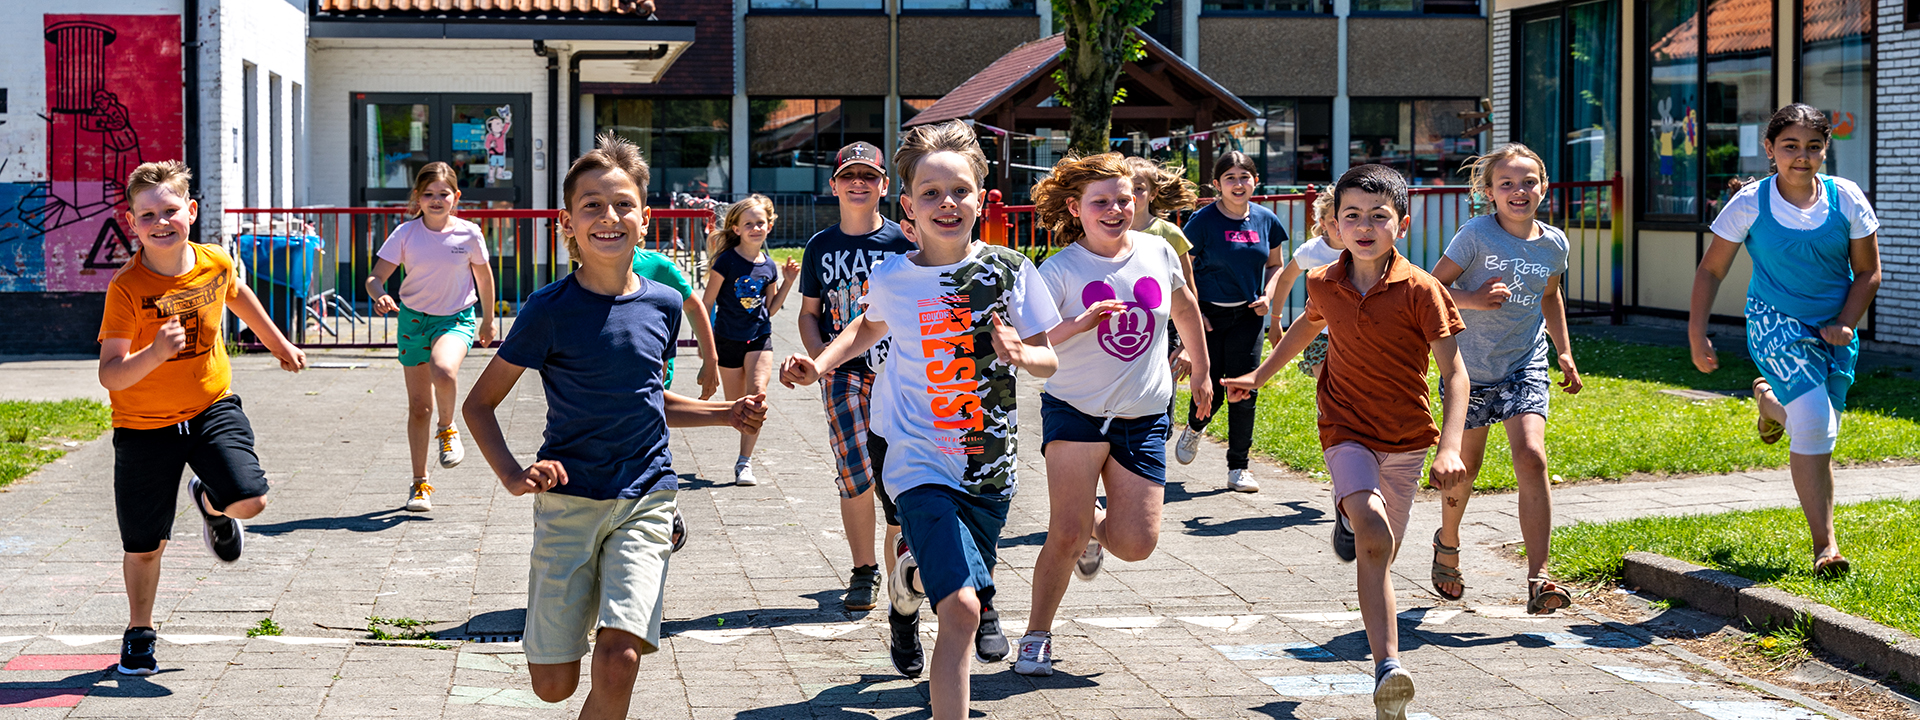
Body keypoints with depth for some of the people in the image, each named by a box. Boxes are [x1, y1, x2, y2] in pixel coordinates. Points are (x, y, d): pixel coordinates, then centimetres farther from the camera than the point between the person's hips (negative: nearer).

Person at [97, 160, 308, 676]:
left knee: (250, 501, -20)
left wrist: (280, 345, 31)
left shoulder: (215, 264, -9)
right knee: (144, 545, 6)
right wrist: (154, 353, -43)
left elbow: (238, 297, 17)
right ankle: (139, 633, 33)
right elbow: (109, 374, -24)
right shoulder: (127, 288, -21)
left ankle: (209, 503, 19)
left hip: (212, 407, 2)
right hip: (144, 425, -2)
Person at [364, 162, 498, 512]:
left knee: (444, 371, -34)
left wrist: (487, 321, 16)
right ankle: (420, 484, 19)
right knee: (418, 407, 5)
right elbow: (376, 276, -9)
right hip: (414, 318, 2)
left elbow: (483, 275, 8)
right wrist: (380, 295, -32)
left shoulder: (469, 234, -8)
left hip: (456, 318, -2)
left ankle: (447, 428, -3)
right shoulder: (406, 234, -9)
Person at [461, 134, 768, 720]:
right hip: (568, 500, -1)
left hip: (644, 498, 2)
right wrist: (512, 474, -14)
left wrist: (726, 413, 10)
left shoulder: (662, 305, 4)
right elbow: (480, 404, 0)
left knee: (619, 660, -19)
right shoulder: (550, 310, -8)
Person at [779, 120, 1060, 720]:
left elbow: (1049, 360, 1)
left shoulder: (1010, 272, -5)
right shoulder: (892, 279, -5)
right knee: (960, 608, -20)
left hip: (989, 466, 3)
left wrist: (1020, 353, -21)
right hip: (919, 462, -3)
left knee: (972, 594, 20)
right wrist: (818, 365, 5)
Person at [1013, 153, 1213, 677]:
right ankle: (1036, 636, 7)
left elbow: (1184, 305, 21)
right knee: (1066, 536, -12)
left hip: (1145, 417, 3)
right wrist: (1078, 325, -34)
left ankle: (1096, 528, 33)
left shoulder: (1158, 253, 1)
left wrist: (1201, 371, 29)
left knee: (1136, 544, -3)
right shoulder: (1061, 270, -10)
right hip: (1076, 411, -3)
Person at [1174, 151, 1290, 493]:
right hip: (1208, 315, -3)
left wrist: (1267, 295, -1)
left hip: (1247, 315, 3)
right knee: (1210, 390, 1)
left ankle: (1238, 468, 9)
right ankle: (1194, 428, 37)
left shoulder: (1266, 220, 2)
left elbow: (1275, 264, 17)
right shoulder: (1204, 220, -10)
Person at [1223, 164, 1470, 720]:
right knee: (1373, 537, -24)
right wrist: (1259, 376, 30)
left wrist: (1449, 449, -24)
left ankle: (1349, 516, 48)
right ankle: (1387, 666, -28)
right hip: (1347, 429, 0)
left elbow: (1454, 373, -13)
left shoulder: (1420, 290, -13)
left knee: (1380, 555, 11)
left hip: (1407, 436, 0)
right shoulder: (1324, 285, -2)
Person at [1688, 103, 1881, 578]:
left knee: (1820, 438, 8)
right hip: (1776, 322, -3)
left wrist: (1845, 324, -10)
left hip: (1832, 329, 3)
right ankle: (1825, 544, -12)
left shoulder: (1847, 200, -6)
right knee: (1813, 422, -21)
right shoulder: (1750, 204, -11)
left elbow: (1868, 272, 3)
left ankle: (1769, 401, 44)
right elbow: (1711, 270, -2)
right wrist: (1697, 331, -8)